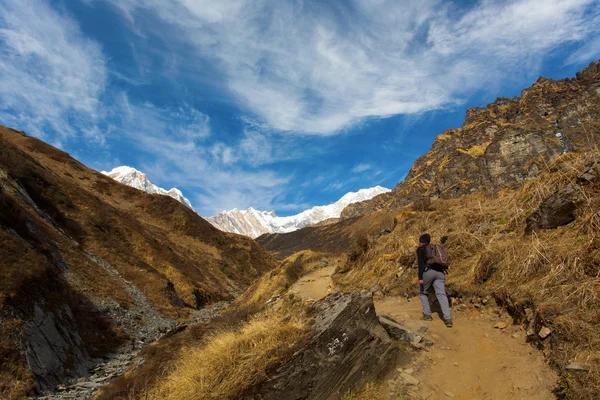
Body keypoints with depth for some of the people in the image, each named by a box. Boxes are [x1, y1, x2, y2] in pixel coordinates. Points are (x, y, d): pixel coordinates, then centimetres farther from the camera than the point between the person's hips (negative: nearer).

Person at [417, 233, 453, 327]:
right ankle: (448, 318, -21)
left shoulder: (420, 249, 7)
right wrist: (443, 279, 28)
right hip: (439, 272, 5)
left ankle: (427, 315, 14)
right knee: (441, 294, -6)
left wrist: (420, 277, -12)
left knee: (423, 292, 16)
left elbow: (420, 263, -8)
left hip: (428, 271, -5)